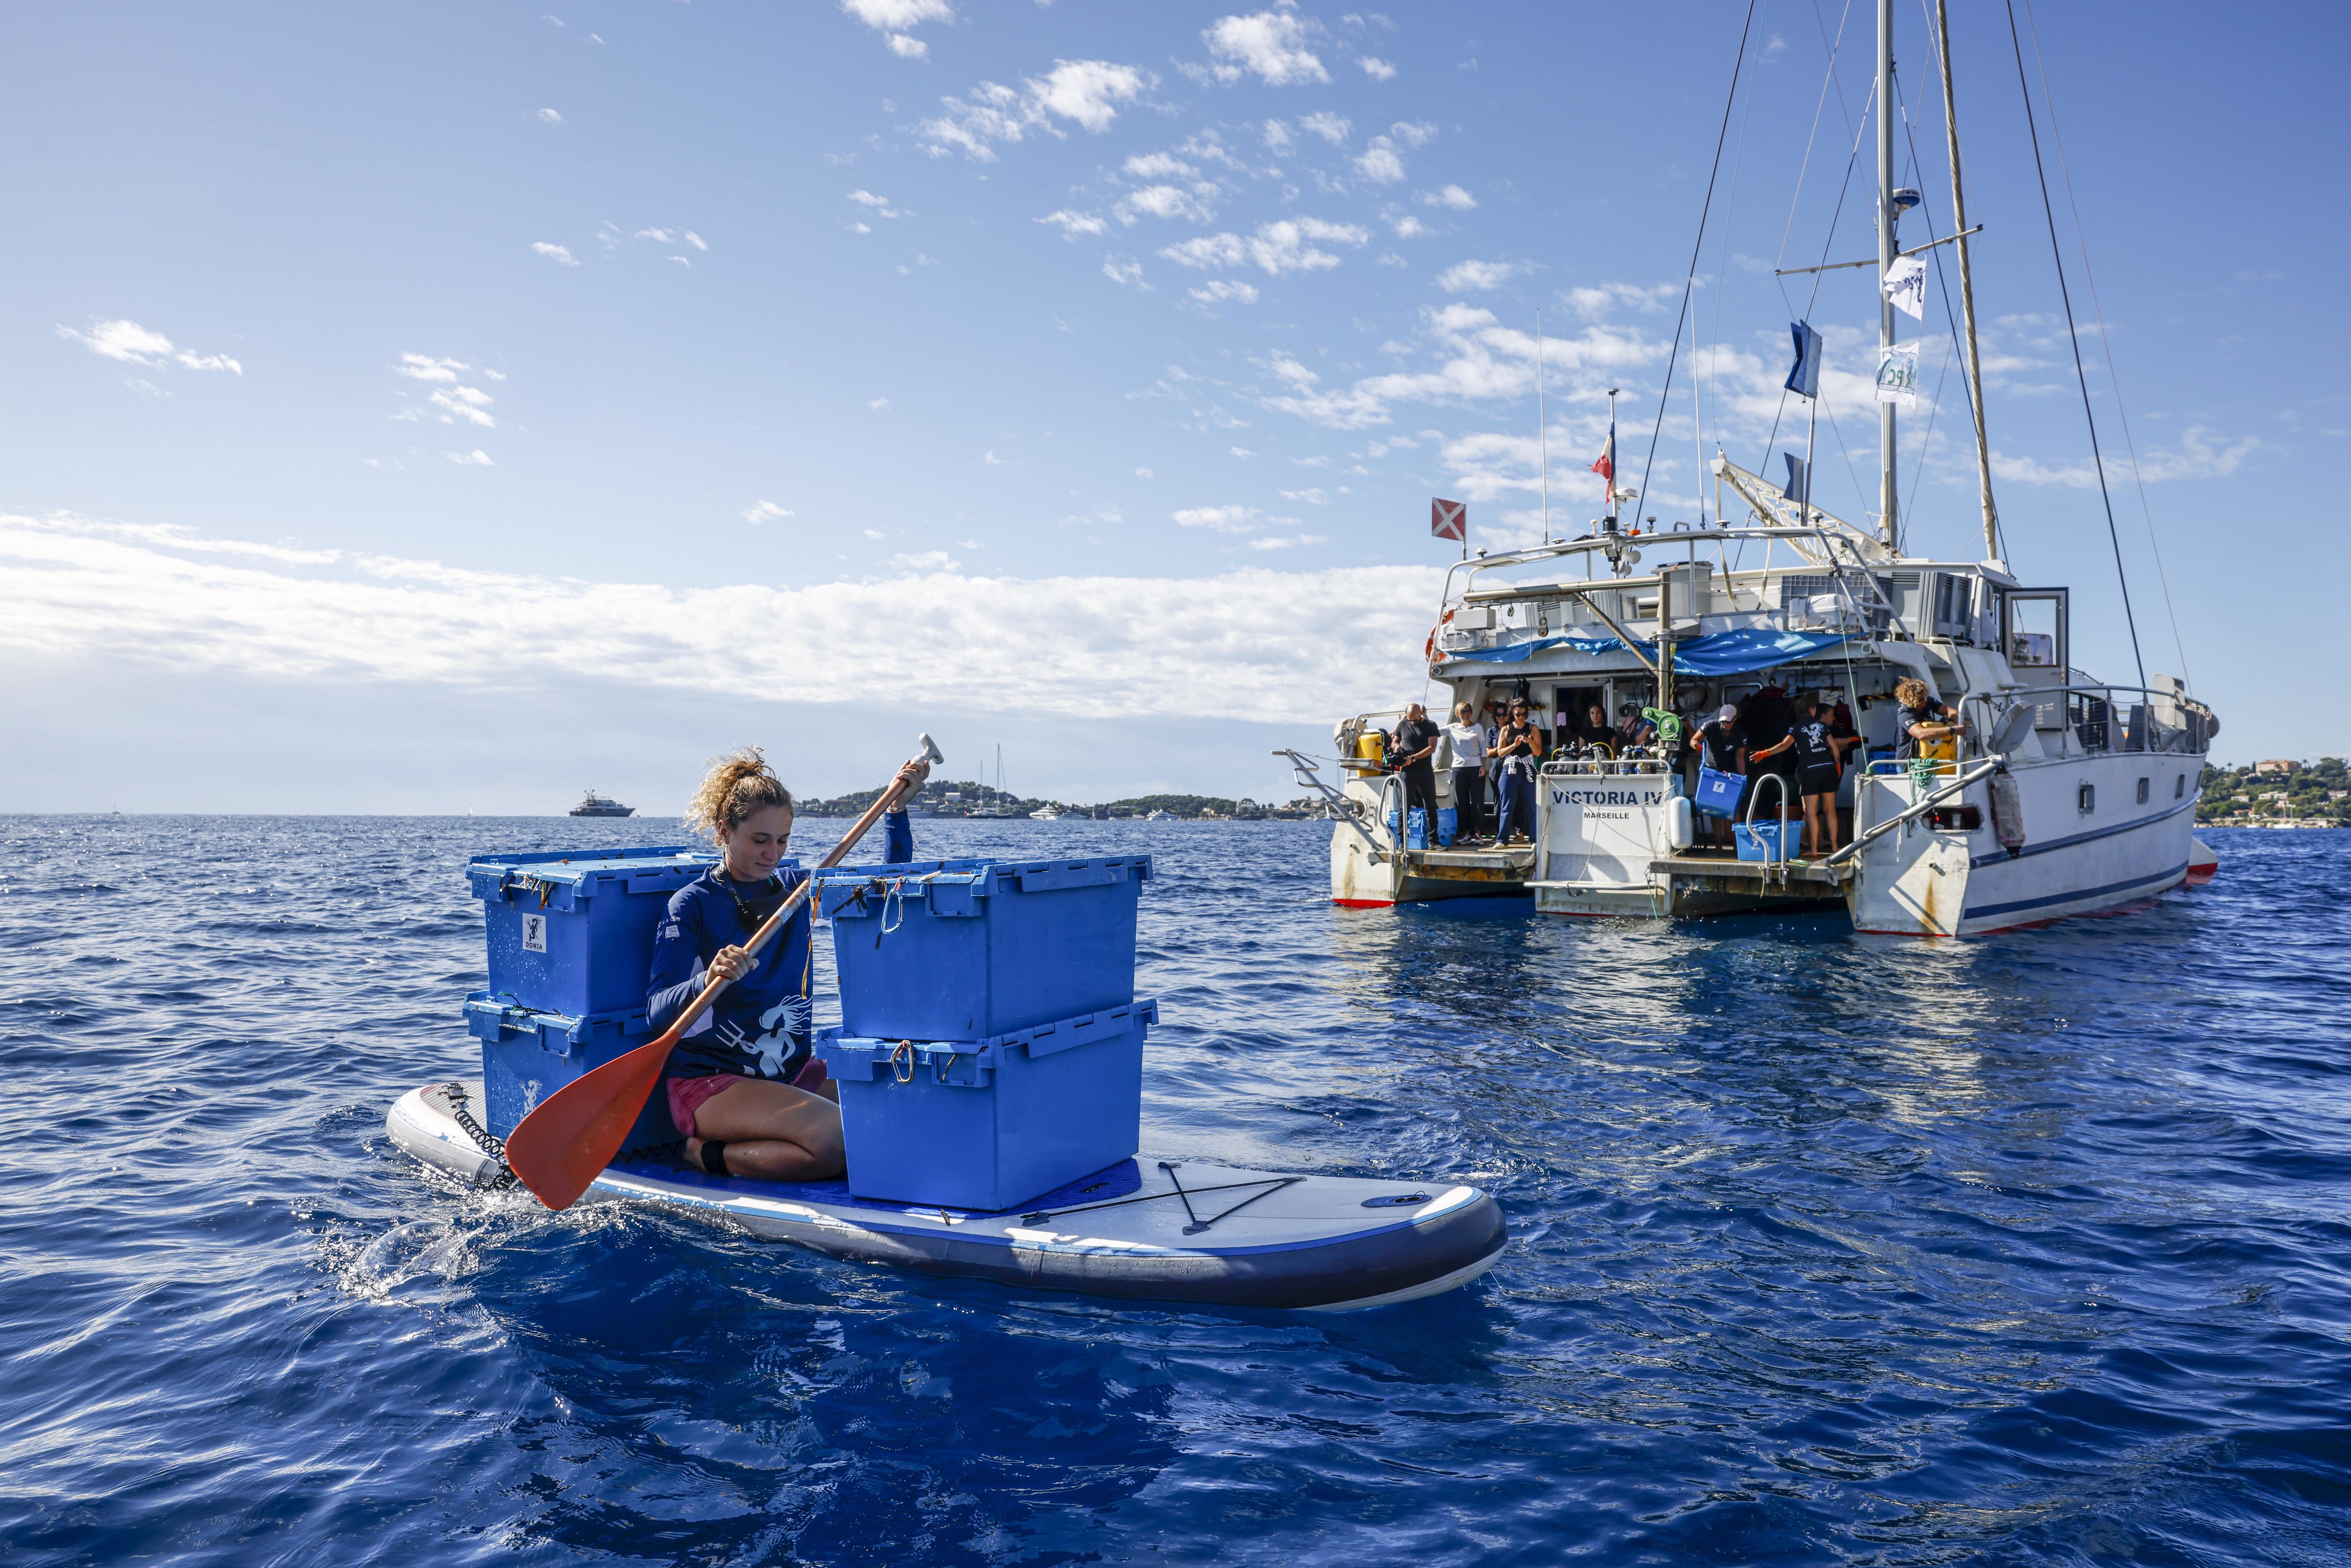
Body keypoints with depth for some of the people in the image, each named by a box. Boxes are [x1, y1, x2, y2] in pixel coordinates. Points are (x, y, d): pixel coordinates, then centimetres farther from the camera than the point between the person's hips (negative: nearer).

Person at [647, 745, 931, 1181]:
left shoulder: (796, 887, 9)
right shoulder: (693, 903, -8)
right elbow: (657, 1011, -18)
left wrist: (898, 807, 3)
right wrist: (709, 980, -38)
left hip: (794, 1071, 7)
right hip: (709, 1080, -7)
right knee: (839, 1139, -30)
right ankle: (704, 1153, -7)